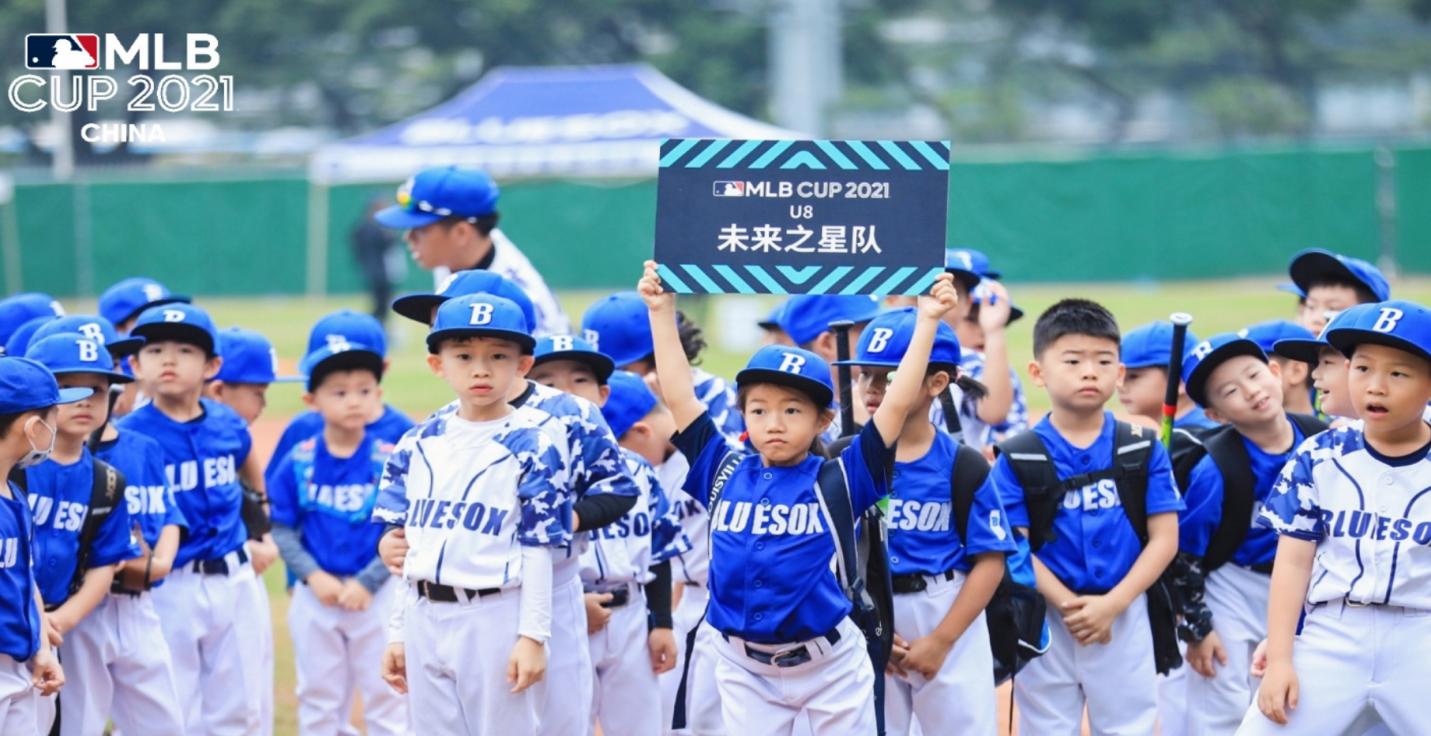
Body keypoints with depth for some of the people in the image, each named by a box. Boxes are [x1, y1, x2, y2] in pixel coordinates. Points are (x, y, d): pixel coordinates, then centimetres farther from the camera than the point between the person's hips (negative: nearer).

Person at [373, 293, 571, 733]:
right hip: (425, 618, 5)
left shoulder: (532, 444, -6)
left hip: (495, 618, -5)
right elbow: (404, 546, 13)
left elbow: (538, 548, -8)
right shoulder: (418, 444, 9)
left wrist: (532, 635, -12)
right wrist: (397, 633, 11)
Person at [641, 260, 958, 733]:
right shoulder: (725, 473, 0)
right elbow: (678, 394, 2)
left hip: (831, 665, -2)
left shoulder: (841, 479, -7)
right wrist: (662, 311, 2)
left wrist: (926, 320, -15)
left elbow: (900, 401, -11)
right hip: (745, 667, 2)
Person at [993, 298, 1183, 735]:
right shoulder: (1019, 458, -2)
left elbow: (1164, 539, -2)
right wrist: (1067, 605, -18)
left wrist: (1112, 604, -14)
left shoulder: (1143, 449, 2)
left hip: (1126, 618, 1)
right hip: (1045, 622, -1)